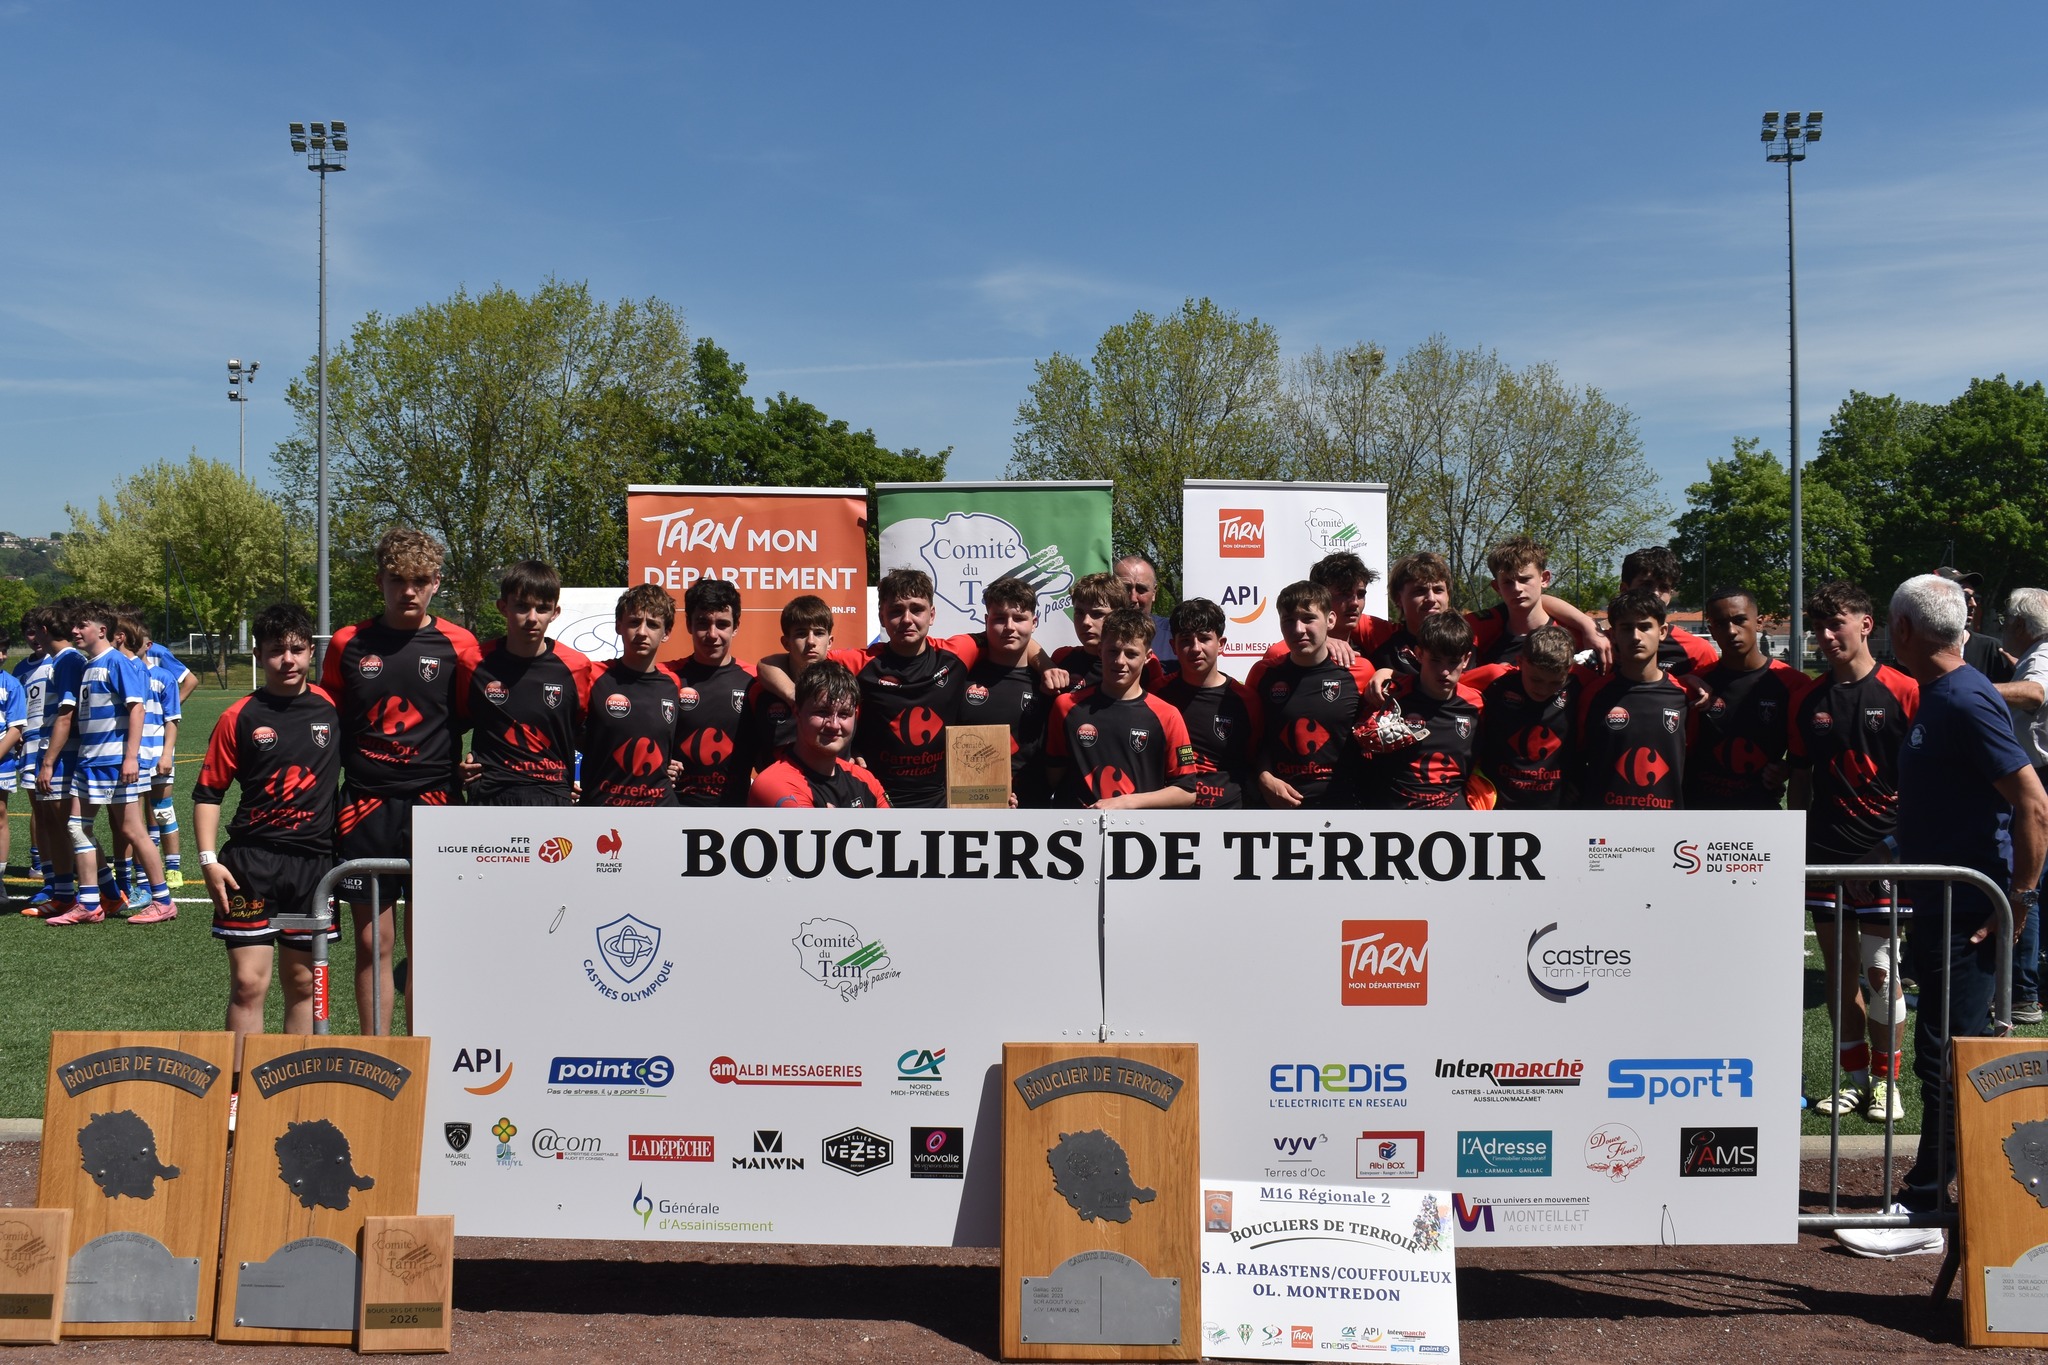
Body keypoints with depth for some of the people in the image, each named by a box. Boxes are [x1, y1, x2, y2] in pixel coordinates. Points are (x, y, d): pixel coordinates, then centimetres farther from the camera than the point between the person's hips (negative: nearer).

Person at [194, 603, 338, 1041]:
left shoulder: (333, 709, 4)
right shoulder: (240, 717, -1)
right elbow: (207, 792, 3)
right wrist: (209, 860, -6)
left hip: (315, 861, 2)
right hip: (251, 861, -2)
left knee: (304, 982, 10)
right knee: (248, 982, -6)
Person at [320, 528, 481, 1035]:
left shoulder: (457, 645, 1)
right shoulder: (347, 644, 5)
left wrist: (467, 771, -4)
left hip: (432, 806, -1)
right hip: (365, 806, 1)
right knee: (373, 942, 5)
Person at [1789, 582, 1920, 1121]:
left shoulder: (1904, 692, -4)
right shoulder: (1808, 698, 9)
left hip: (1884, 854, -4)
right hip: (1824, 854, 4)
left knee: (1879, 970, -2)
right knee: (1838, 971, 10)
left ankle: (1885, 1079, 14)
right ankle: (1854, 1076, 21)